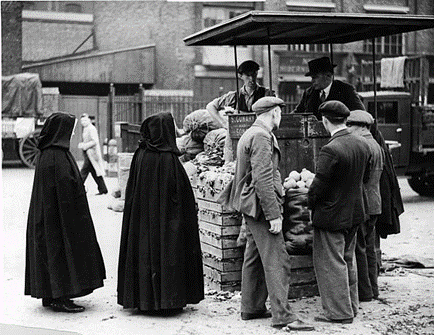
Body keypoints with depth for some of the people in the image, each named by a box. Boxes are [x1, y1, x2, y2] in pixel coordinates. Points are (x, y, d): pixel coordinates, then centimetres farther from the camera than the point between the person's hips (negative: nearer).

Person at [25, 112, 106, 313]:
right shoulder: (57, 157, -20)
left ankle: (50, 295, 21)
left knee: (50, 250, 13)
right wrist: (70, 220, -20)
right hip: (59, 217, -10)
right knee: (61, 250, -4)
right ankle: (59, 298, 1)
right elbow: (65, 192, -22)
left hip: (48, 217, 10)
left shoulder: (46, 154, 12)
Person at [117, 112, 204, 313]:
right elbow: (182, 193, -13)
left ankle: (143, 298, 19)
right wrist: (191, 211, 0)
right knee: (167, 252, 4)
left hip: (143, 217, 5)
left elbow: (131, 191, 5)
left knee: (144, 251, 12)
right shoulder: (169, 160, -16)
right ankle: (168, 300, 10)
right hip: (167, 218, -5)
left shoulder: (140, 157, -2)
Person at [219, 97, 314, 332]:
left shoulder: (250, 134, 17)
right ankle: (282, 315, -7)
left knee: (254, 258, 15)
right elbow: (262, 178, -22)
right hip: (261, 206, -11)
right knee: (276, 261, -9)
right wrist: (273, 214, -22)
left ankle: (251, 308, 23)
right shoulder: (261, 137, -16)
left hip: (251, 206, 11)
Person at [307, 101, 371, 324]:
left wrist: (310, 203, -3)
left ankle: (339, 312, 11)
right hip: (354, 213, 8)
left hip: (331, 216, -8)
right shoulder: (363, 145, 0)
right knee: (348, 260, 20)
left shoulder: (330, 150, -25)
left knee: (330, 263, 4)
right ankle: (351, 306, 31)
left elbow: (319, 186, -20)